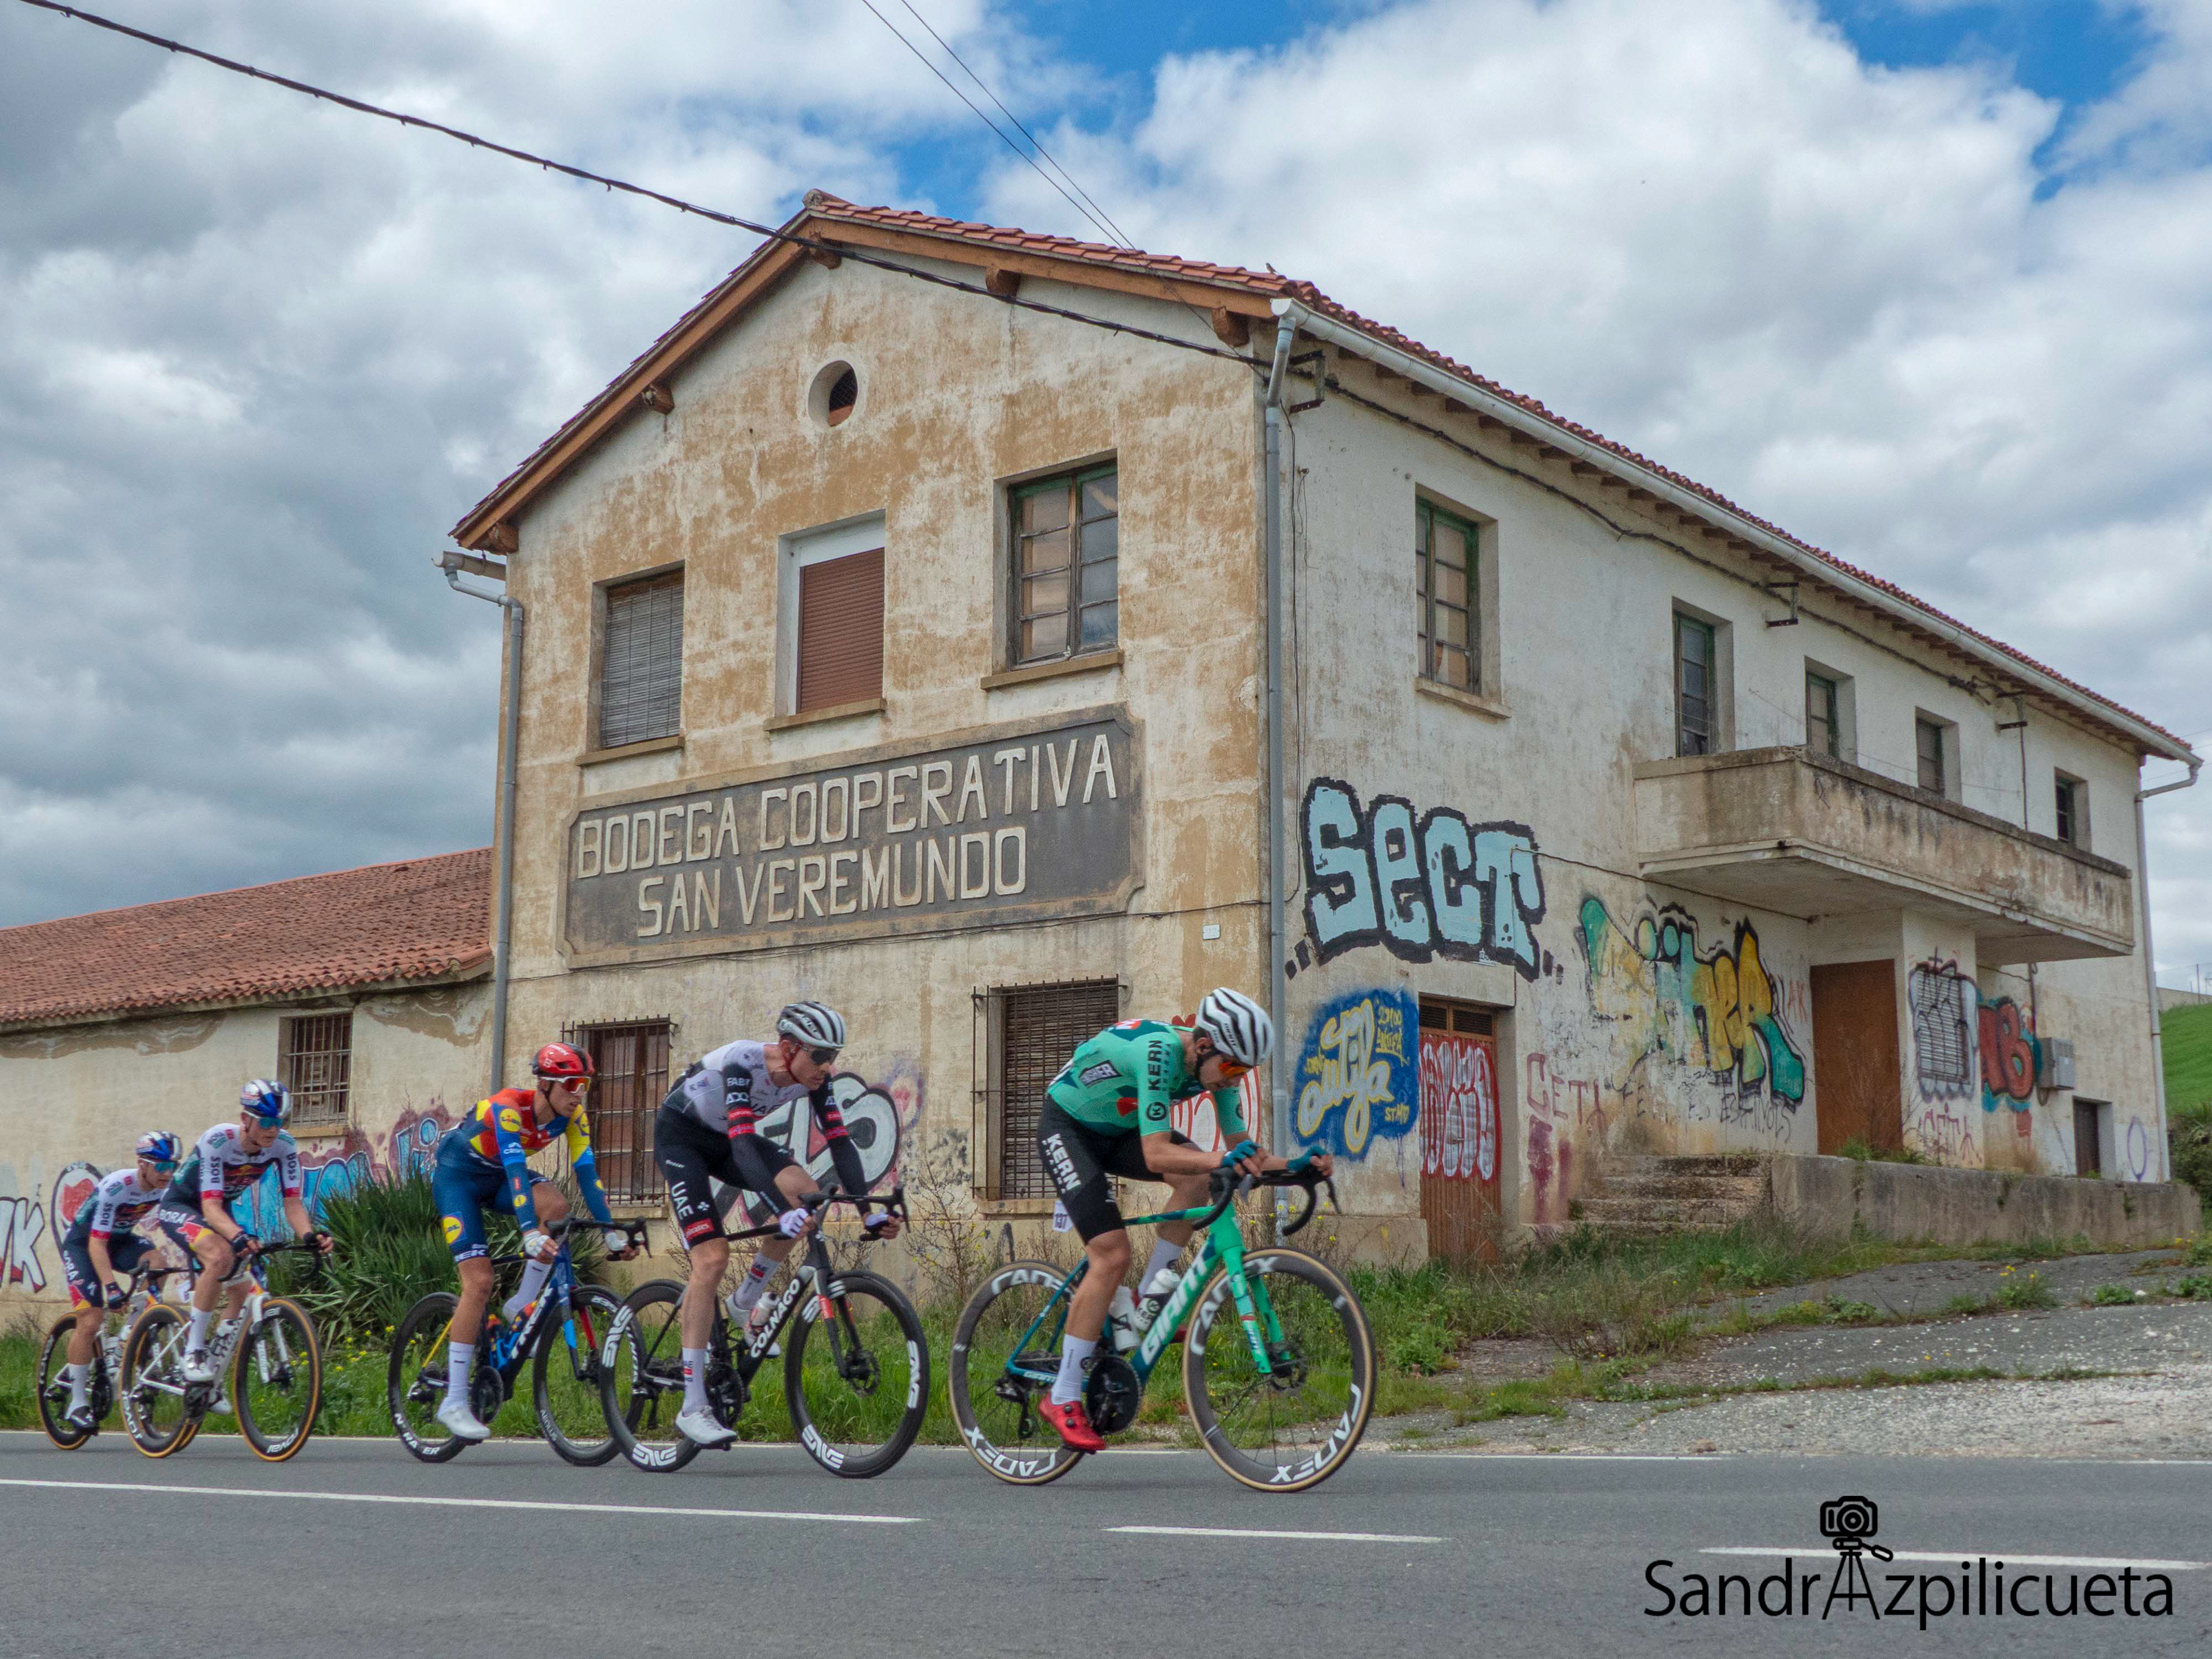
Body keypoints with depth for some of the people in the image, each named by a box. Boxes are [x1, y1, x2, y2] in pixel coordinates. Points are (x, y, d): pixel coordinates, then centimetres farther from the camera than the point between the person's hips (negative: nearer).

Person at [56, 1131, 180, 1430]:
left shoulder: (168, 1187, -15)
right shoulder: (116, 1187, -32)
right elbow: (97, 1244, -33)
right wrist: (111, 1286, -41)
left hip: (120, 1239, 5)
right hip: (82, 1241, -5)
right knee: (90, 1322, -14)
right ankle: (77, 1402, -1)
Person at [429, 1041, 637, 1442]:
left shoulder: (573, 1118, -15)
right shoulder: (507, 1109, -33)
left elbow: (587, 1172, -17)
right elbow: (516, 1172, -43)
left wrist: (611, 1232, -23)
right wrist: (530, 1232, -53)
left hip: (500, 1174, 5)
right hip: (457, 1174, -5)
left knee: (557, 1206, -28)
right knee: (479, 1282, -17)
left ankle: (521, 1309, -10)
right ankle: (453, 1402, -11)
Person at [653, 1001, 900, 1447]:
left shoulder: (811, 1076, -16)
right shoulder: (742, 1064, -35)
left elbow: (840, 1142, -17)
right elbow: (743, 1144, -44)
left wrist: (870, 1211, -28)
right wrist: (783, 1211, -55)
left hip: (725, 1138, 6)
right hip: (680, 1136, -6)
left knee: (806, 1195, -21)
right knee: (712, 1258, -19)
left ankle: (747, 1301, 2)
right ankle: (693, 1408, -15)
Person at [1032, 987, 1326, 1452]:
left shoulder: (1217, 1063, -12)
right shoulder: (1158, 1052, -35)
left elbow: (1240, 1147, -7)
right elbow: (1156, 1155, -40)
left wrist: (1296, 1164, -24)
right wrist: (1221, 1159, -55)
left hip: (1118, 1129, 7)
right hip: (1065, 1129, -7)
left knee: (1198, 1174, -20)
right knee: (1112, 1256, -18)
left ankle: (1152, 1299, -6)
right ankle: (1063, 1400, -10)